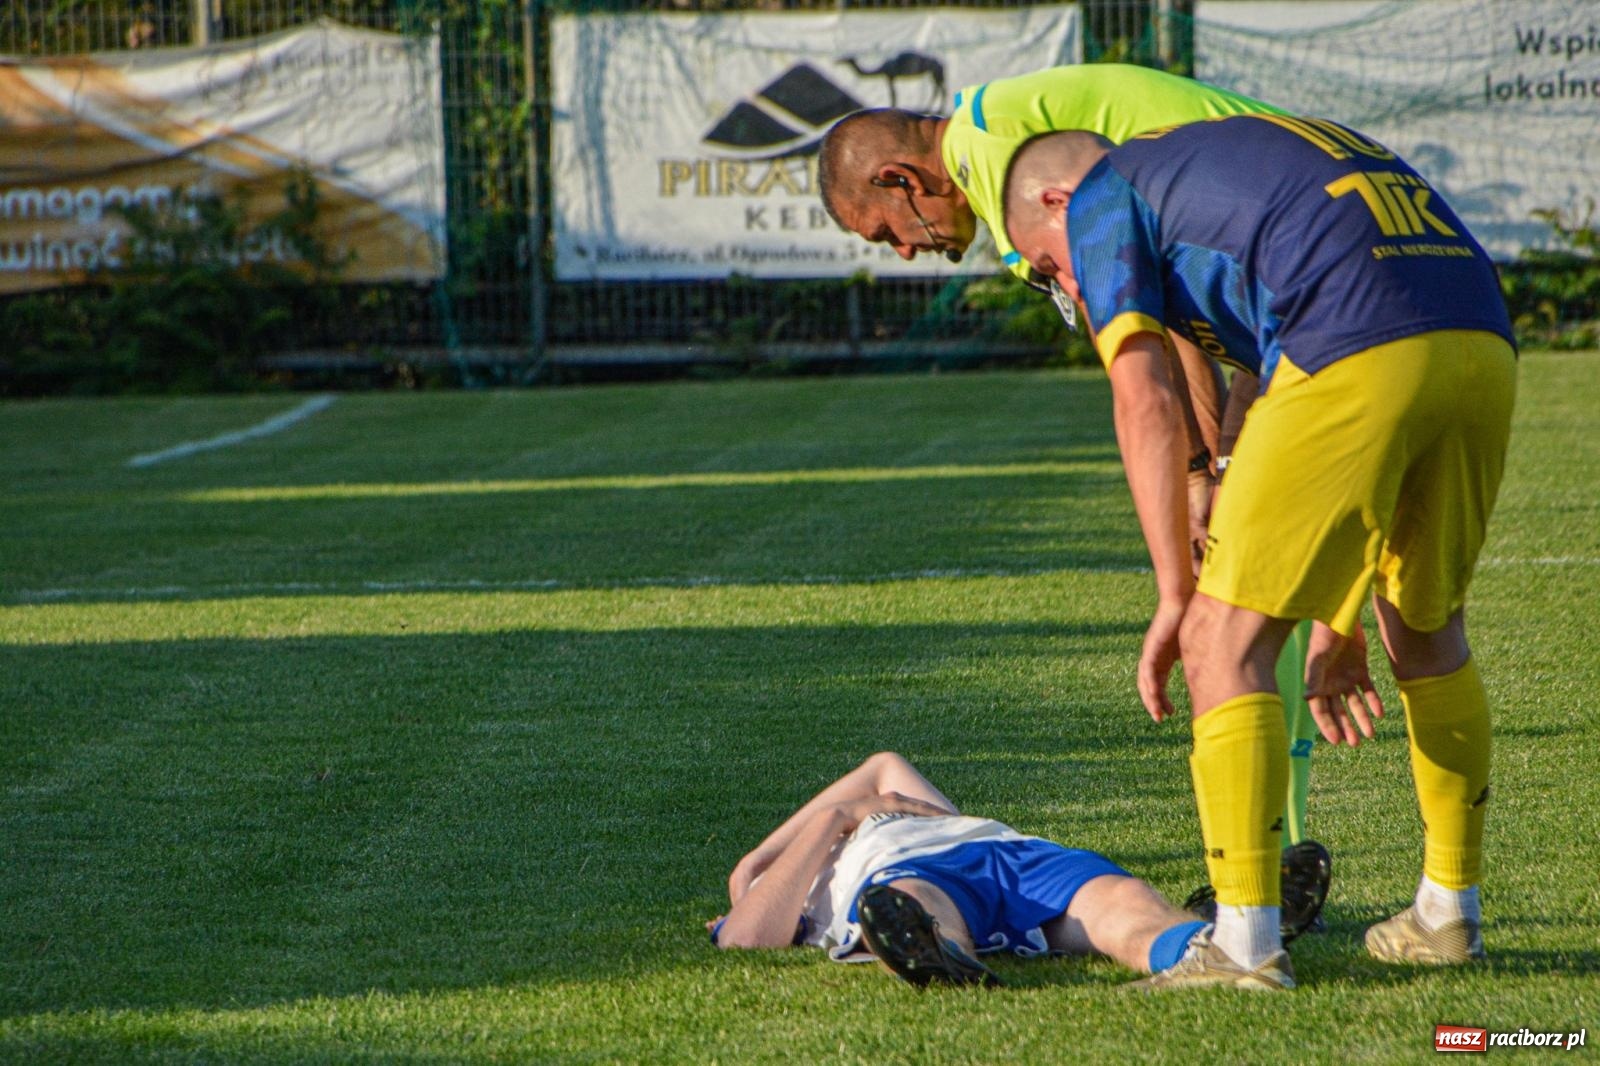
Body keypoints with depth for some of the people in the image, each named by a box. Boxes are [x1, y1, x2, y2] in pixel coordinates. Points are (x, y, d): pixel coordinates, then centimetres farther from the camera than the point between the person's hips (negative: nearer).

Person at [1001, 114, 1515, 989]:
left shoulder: (1103, 196, 17)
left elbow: (1146, 403, 2)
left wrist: (1175, 596, 4)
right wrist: (1336, 624, 38)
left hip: (1356, 360, -7)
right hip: (1483, 348, 7)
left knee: (1226, 640, 2)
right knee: (1428, 632, 25)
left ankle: (1245, 942, -3)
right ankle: (1449, 913, 32)